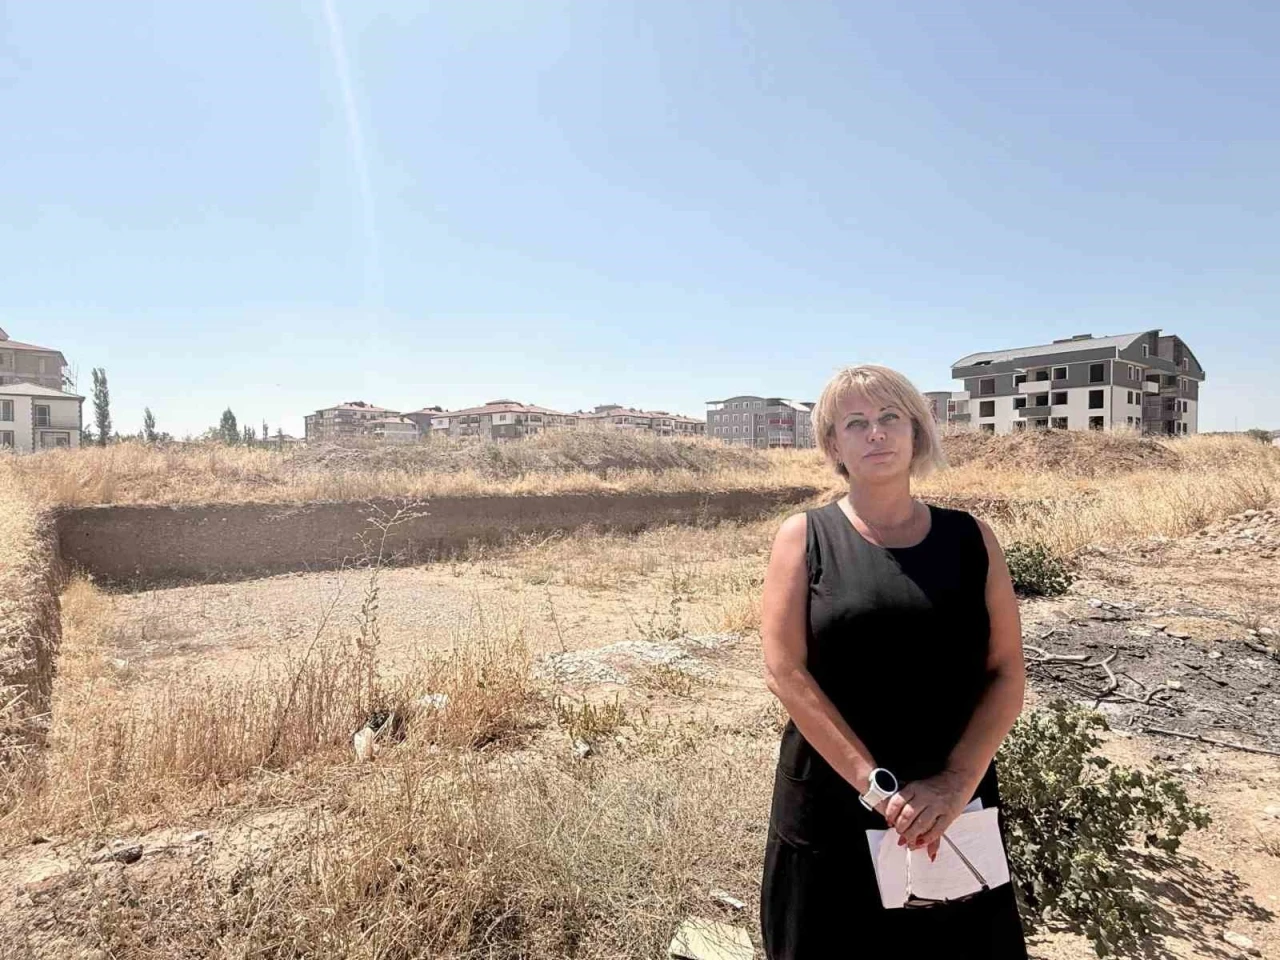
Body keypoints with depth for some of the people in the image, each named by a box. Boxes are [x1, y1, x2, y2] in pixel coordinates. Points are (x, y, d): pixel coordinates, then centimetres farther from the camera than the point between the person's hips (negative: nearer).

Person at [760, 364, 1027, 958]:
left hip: (952, 810, 2)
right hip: (831, 810, -2)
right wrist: (873, 782, -16)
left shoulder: (970, 538, 2)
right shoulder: (804, 537, -5)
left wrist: (958, 781, -13)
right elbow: (785, 671, -11)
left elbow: (1007, 674, 0)